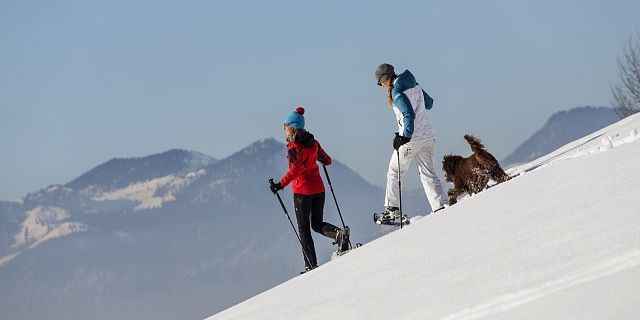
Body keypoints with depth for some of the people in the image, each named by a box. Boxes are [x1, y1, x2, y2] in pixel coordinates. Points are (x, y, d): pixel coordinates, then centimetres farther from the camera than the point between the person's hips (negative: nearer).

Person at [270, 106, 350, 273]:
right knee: (317, 224, 18)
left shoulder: (294, 146, -13)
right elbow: (327, 161, 16)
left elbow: (296, 168, -26)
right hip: (319, 188, 6)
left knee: (304, 229, 4)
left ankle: (311, 265, 2)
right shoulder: (313, 143, 6)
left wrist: (281, 184, -27)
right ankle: (339, 233, -12)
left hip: (302, 191, -6)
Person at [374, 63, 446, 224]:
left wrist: (406, 135, -20)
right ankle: (439, 207, -4)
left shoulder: (396, 92, -13)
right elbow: (429, 103, 22)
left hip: (411, 138, -7)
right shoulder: (415, 85, 9)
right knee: (428, 172, 9)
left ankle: (392, 209, 10)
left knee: (394, 171, 8)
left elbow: (409, 114, -23)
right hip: (428, 136, 7)